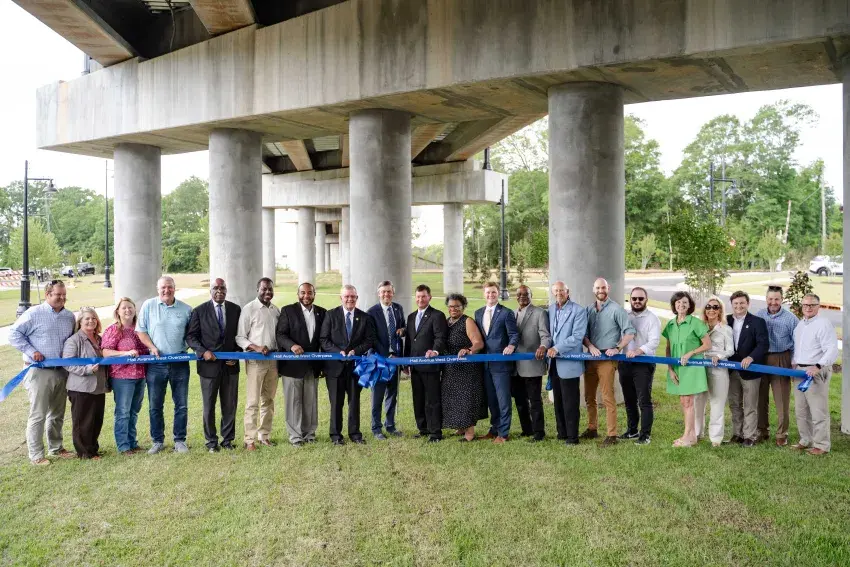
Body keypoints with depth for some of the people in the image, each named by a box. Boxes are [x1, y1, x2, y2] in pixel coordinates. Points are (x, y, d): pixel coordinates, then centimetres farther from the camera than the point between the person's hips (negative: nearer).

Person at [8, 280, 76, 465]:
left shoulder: (70, 316, 9)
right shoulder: (34, 313, -8)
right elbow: (14, 334, -8)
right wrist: (31, 351, -14)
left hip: (61, 372, 6)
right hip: (39, 372, -6)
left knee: (57, 414, 16)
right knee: (38, 415, -2)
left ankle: (56, 448, 29)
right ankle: (36, 455, 6)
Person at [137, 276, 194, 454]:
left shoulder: (186, 309, 5)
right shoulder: (148, 306, 2)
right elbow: (140, 331, 3)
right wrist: (152, 347, -10)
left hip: (180, 363, 1)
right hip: (156, 363, -1)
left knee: (182, 405, 5)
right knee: (155, 406, 7)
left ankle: (180, 441, 16)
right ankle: (158, 441, 19)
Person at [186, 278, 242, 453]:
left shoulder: (236, 309, 5)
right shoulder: (199, 311, -2)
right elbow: (191, 336, -3)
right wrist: (203, 351, -17)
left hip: (230, 365, 2)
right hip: (209, 365, -2)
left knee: (230, 405, 9)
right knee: (209, 406, 8)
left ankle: (228, 439, 21)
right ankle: (211, 441, 20)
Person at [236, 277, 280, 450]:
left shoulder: (276, 310, 10)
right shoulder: (249, 309, -5)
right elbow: (240, 337, -7)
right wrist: (256, 348, -21)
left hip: (273, 360, 5)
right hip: (255, 360, -5)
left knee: (268, 400, 11)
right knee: (253, 402, -4)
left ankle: (265, 435, 20)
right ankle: (250, 439, 2)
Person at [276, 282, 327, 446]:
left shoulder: (322, 313, 8)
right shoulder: (288, 310, -2)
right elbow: (280, 334, -7)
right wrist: (292, 345, -25)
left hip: (313, 365, 3)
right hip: (292, 364, -3)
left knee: (311, 400, 10)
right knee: (293, 401, 2)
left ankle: (309, 432, 21)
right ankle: (295, 435, 11)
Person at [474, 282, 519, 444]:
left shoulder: (506, 313, -6)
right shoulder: (478, 313, 12)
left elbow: (514, 334, -10)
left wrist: (511, 346, -28)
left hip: (500, 362, -6)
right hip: (485, 363, 6)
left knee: (503, 399, 0)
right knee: (491, 399, 16)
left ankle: (503, 433, 9)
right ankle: (494, 429, 29)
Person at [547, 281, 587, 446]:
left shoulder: (578, 311, -8)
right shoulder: (551, 309, 10)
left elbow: (577, 337, -15)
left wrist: (557, 348, -18)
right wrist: (547, 348, 3)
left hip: (569, 363, -6)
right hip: (554, 363, 6)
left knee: (570, 402, -1)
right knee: (558, 400, 12)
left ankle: (572, 436, 7)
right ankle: (562, 433, 22)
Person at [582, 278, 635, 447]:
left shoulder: (616, 309, -4)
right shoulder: (589, 309, 11)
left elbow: (630, 332, -5)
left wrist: (617, 348, -15)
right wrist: (590, 346, -8)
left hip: (607, 358, -6)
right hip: (591, 357, 6)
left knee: (608, 397, -8)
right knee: (589, 396, 12)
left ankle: (612, 434, -3)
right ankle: (592, 429, 25)